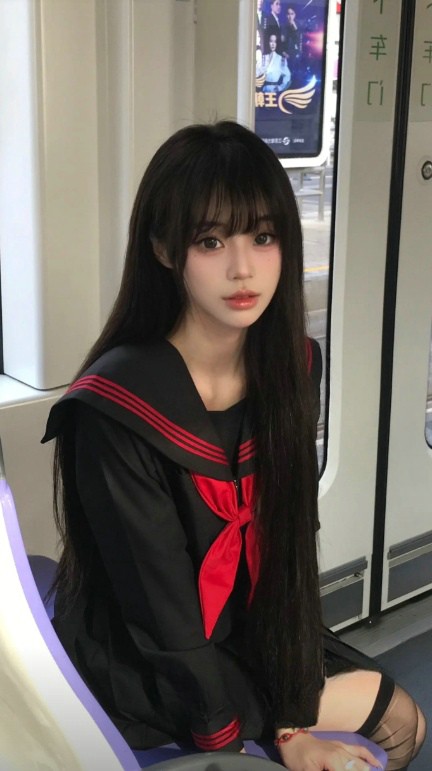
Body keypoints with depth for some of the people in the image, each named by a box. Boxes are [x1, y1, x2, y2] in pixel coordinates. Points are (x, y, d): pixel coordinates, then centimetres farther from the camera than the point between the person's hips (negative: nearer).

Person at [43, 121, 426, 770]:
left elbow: (287, 551, -6)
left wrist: (291, 719, -11)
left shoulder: (291, 369, -8)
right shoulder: (115, 411, -27)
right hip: (143, 682, -6)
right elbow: (164, 625, -21)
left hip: (257, 639, 6)